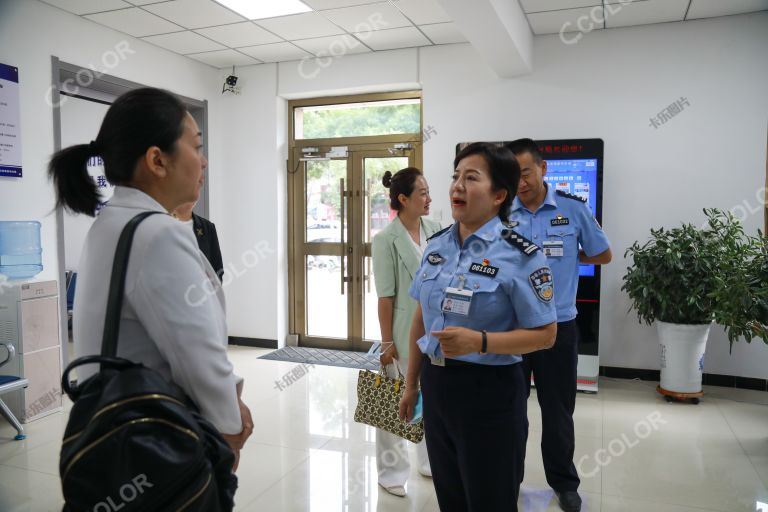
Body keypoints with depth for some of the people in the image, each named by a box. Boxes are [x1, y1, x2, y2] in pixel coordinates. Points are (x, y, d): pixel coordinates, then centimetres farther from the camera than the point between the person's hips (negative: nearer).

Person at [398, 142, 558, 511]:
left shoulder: (521, 255, -15)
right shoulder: (437, 244, 3)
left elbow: (544, 334, -12)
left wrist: (479, 341, -27)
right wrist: (412, 383, 15)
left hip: (488, 392, -5)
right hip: (436, 385, 6)